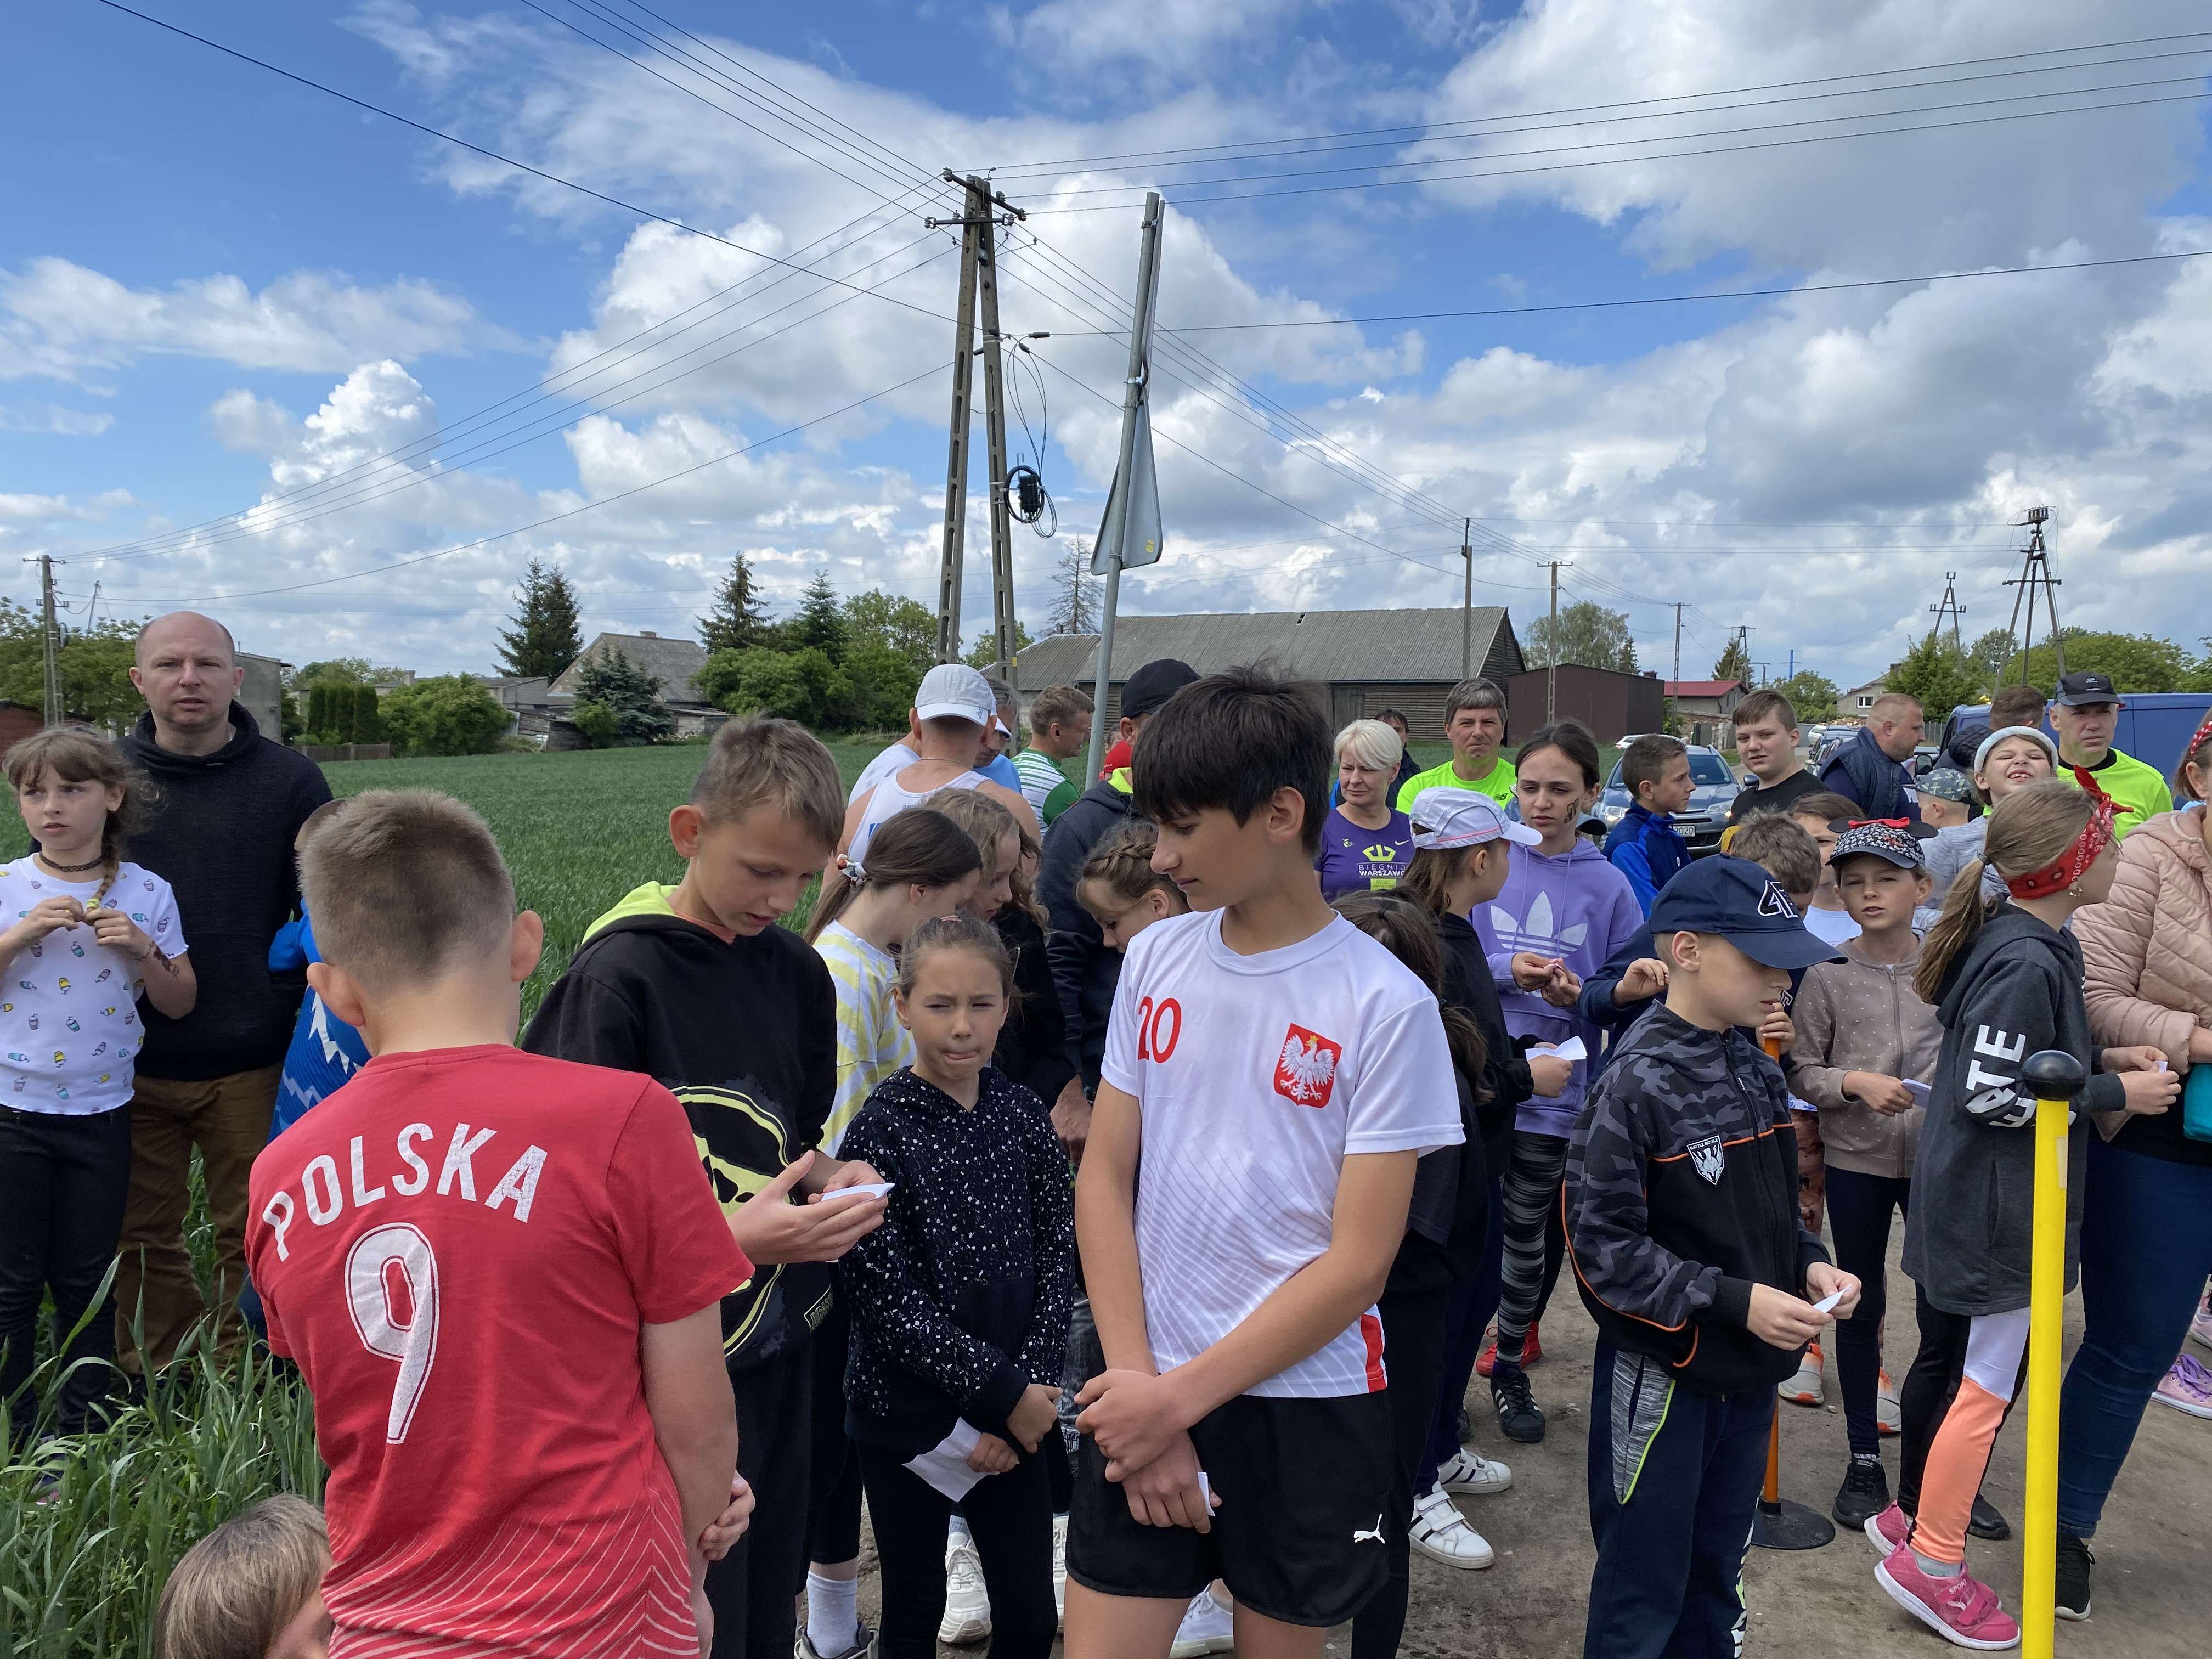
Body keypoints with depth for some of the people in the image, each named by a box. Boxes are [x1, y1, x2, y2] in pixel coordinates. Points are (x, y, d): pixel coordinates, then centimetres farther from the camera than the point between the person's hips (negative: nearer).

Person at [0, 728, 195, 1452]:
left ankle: (82, 1433, 26)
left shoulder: (147, 894, -3)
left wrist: (143, 950, -15)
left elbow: (179, 1004, 1)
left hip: (102, 1114, 0)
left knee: (87, 1283, 11)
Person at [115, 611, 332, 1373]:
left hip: (253, 1062, -2)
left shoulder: (290, 779, 0)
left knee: (253, 1237, 8)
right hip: (128, 1061, 2)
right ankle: (155, 1381, 30)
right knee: (141, 1237, 12)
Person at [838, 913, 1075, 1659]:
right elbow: (888, 1296, -15)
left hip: (1019, 1417, 3)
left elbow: (1057, 1255, 2)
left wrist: (1030, 1386, -9)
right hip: (909, 1416, -3)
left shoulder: (1022, 1114, -1)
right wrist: (1002, 1390, -14)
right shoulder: (882, 1128, -13)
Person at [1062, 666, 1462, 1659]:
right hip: (1147, 1390, 2)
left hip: (1309, 1405, -2)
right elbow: (1104, 1179, 1)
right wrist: (1138, 1385, -7)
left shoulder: (1386, 1005, -12)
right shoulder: (1154, 957, -1)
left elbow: (1359, 1261, -13)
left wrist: (1180, 1398, -13)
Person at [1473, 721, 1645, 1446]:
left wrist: (1578, 992, -17)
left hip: (1552, 1089, 1)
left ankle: (1509, 1366, 34)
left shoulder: (1609, 886, 0)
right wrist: (1508, 970, -19)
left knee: (1528, 1237, 13)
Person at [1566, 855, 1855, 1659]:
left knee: (1717, 1576, 22)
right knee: (1643, 1594, 9)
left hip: (1751, 1371, 7)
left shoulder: (1758, 1072, 3)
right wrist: (1734, 1300, -23)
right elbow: (1603, 1245, -21)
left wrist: (1807, 1264, -2)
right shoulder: (1638, 1085, -20)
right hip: (1661, 1375, -7)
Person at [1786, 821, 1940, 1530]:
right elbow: (1800, 1073, -3)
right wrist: (1856, 1082, -19)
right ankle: (1864, 1459, 25)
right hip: (1855, 1160, 0)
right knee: (1861, 1306, 11)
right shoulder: (1827, 975, -5)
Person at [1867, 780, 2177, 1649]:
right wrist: (2116, 1092, -16)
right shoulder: (2028, 962, -24)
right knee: (1990, 1381, 2)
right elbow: (1992, 1094, -24)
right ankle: (1933, 1566, 15)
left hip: (1962, 1196, 10)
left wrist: (2101, 1058, 6)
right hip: (1999, 1208, -10)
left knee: (1946, 1357, 20)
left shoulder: (2012, 938, 5)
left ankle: (1909, 1519, 35)